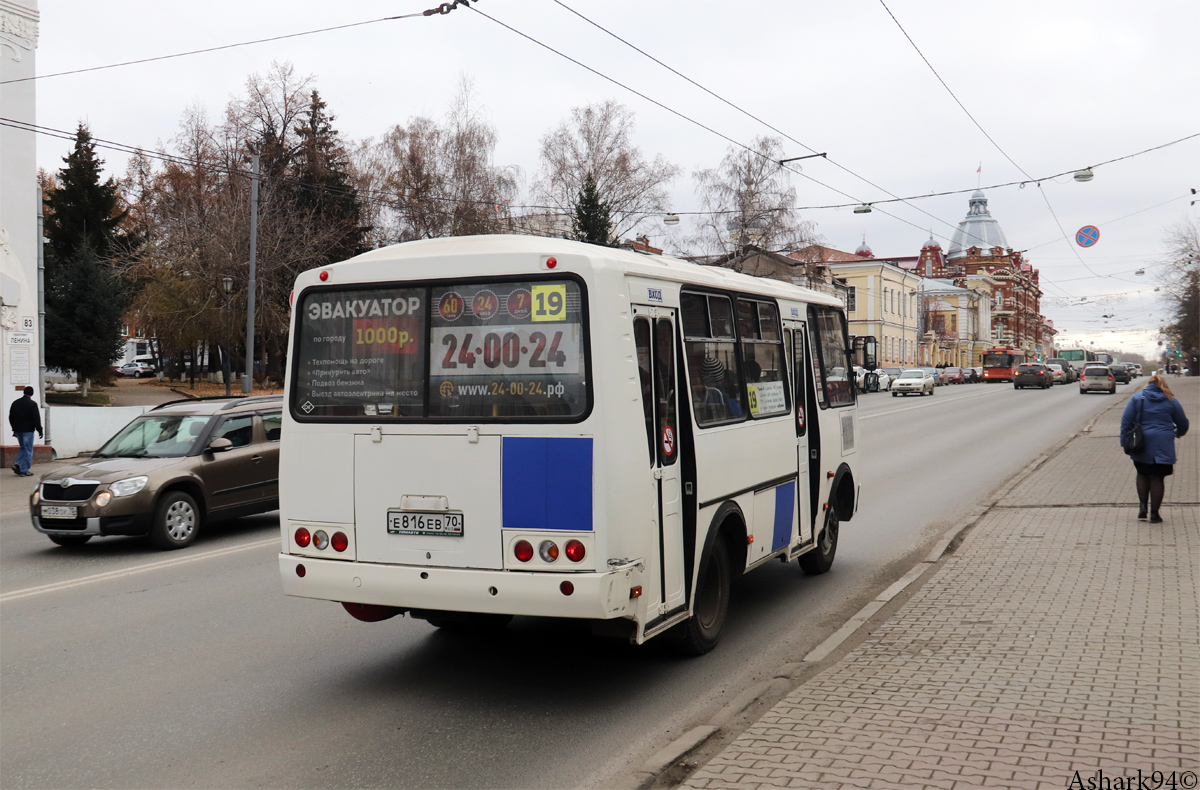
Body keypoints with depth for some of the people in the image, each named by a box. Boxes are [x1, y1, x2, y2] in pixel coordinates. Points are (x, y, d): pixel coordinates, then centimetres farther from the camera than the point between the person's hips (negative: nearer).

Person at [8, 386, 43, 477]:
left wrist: (14, 429, 22)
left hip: (18, 430, 6)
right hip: (28, 430, -6)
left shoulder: (15, 403, 10)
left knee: (23, 448, 21)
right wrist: (39, 430, -6)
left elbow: (11, 417, 15)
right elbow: (36, 418, -12)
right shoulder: (32, 404, -10)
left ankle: (17, 465, 4)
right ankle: (24, 470, -2)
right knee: (28, 450, 0)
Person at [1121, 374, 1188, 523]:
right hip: (1163, 447, 0)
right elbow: (1183, 423, 14)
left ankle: (1142, 506, 7)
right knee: (1157, 478, 4)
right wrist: (1178, 433, 36)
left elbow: (1126, 420, -3)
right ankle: (1154, 513, 6)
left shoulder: (1136, 399, 3)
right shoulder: (1171, 401, 5)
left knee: (1142, 475, 18)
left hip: (1141, 446, 1)